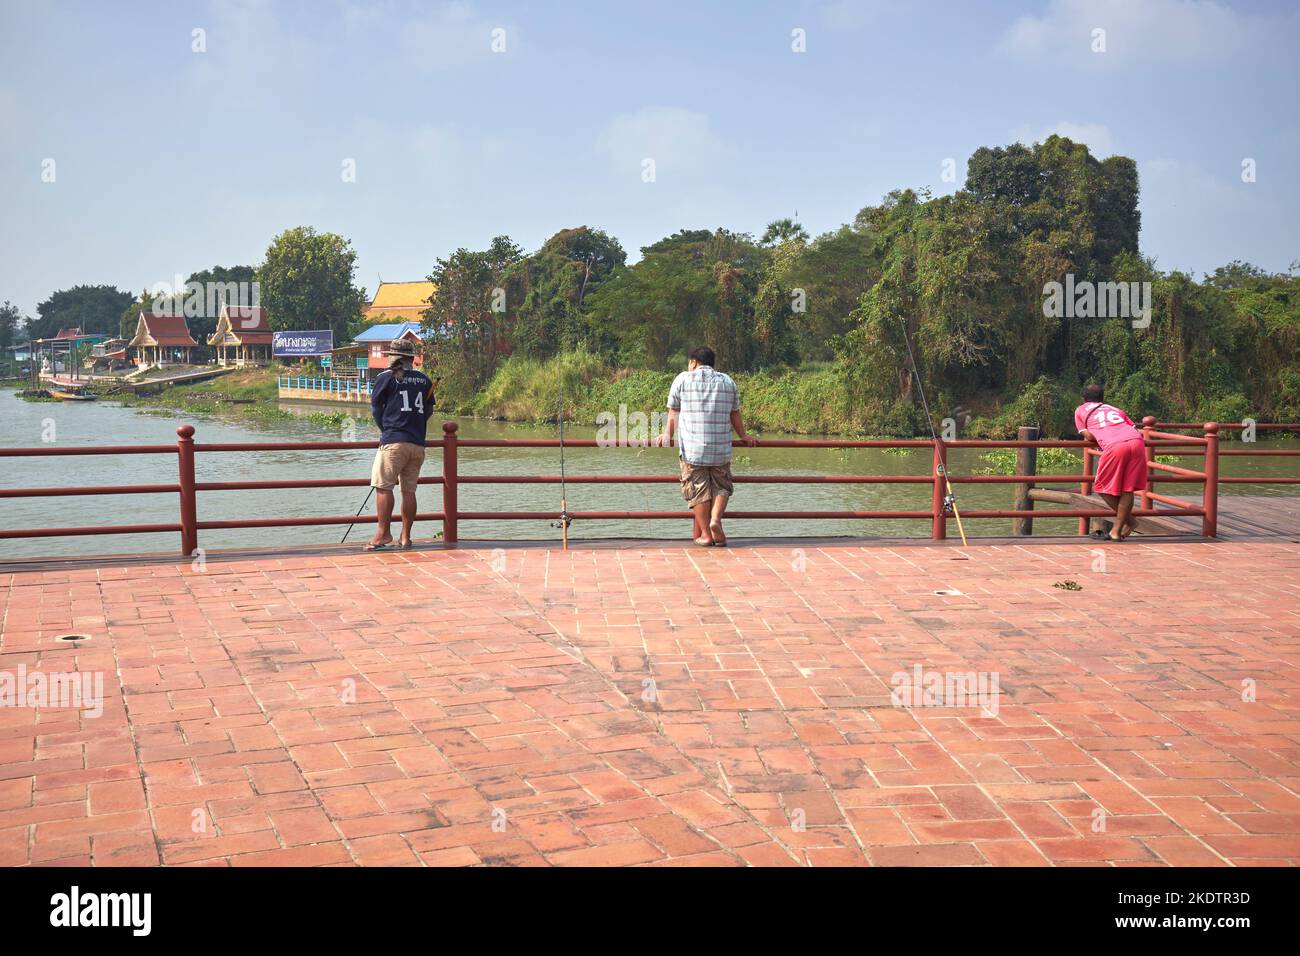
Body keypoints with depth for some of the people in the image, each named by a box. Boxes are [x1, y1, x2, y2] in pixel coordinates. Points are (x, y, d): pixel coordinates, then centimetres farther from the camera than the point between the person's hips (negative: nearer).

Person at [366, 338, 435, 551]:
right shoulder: (424, 380, 12)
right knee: (409, 490, 7)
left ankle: (383, 533, -7)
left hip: (393, 442, -5)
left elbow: (375, 408, 9)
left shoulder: (386, 378, 0)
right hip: (418, 444, 5)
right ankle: (405, 537, 8)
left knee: (383, 486, -3)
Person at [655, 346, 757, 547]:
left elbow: (673, 412, 6)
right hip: (721, 448, 2)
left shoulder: (683, 379, 5)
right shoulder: (727, 381, 12)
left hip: (692, 447, -2)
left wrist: (667, 435, 17)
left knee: (698, 490, 3)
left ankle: (705, 534, 3)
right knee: (721, 487, 12)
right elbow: (735, 414, 17)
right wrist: (743, 436, 29)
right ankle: (716, 519, -11)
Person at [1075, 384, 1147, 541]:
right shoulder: (1115, 409, 35)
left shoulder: (1081, 410, 25)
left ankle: (1128, 520, 17)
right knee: (1127, 489, 12)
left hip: (1114, 446, -4)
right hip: (1137, 442, 4)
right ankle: (1118, 529, 9)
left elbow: (1089, 436, 10)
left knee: (1103, 488, 14)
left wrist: (1087, 439, 32)